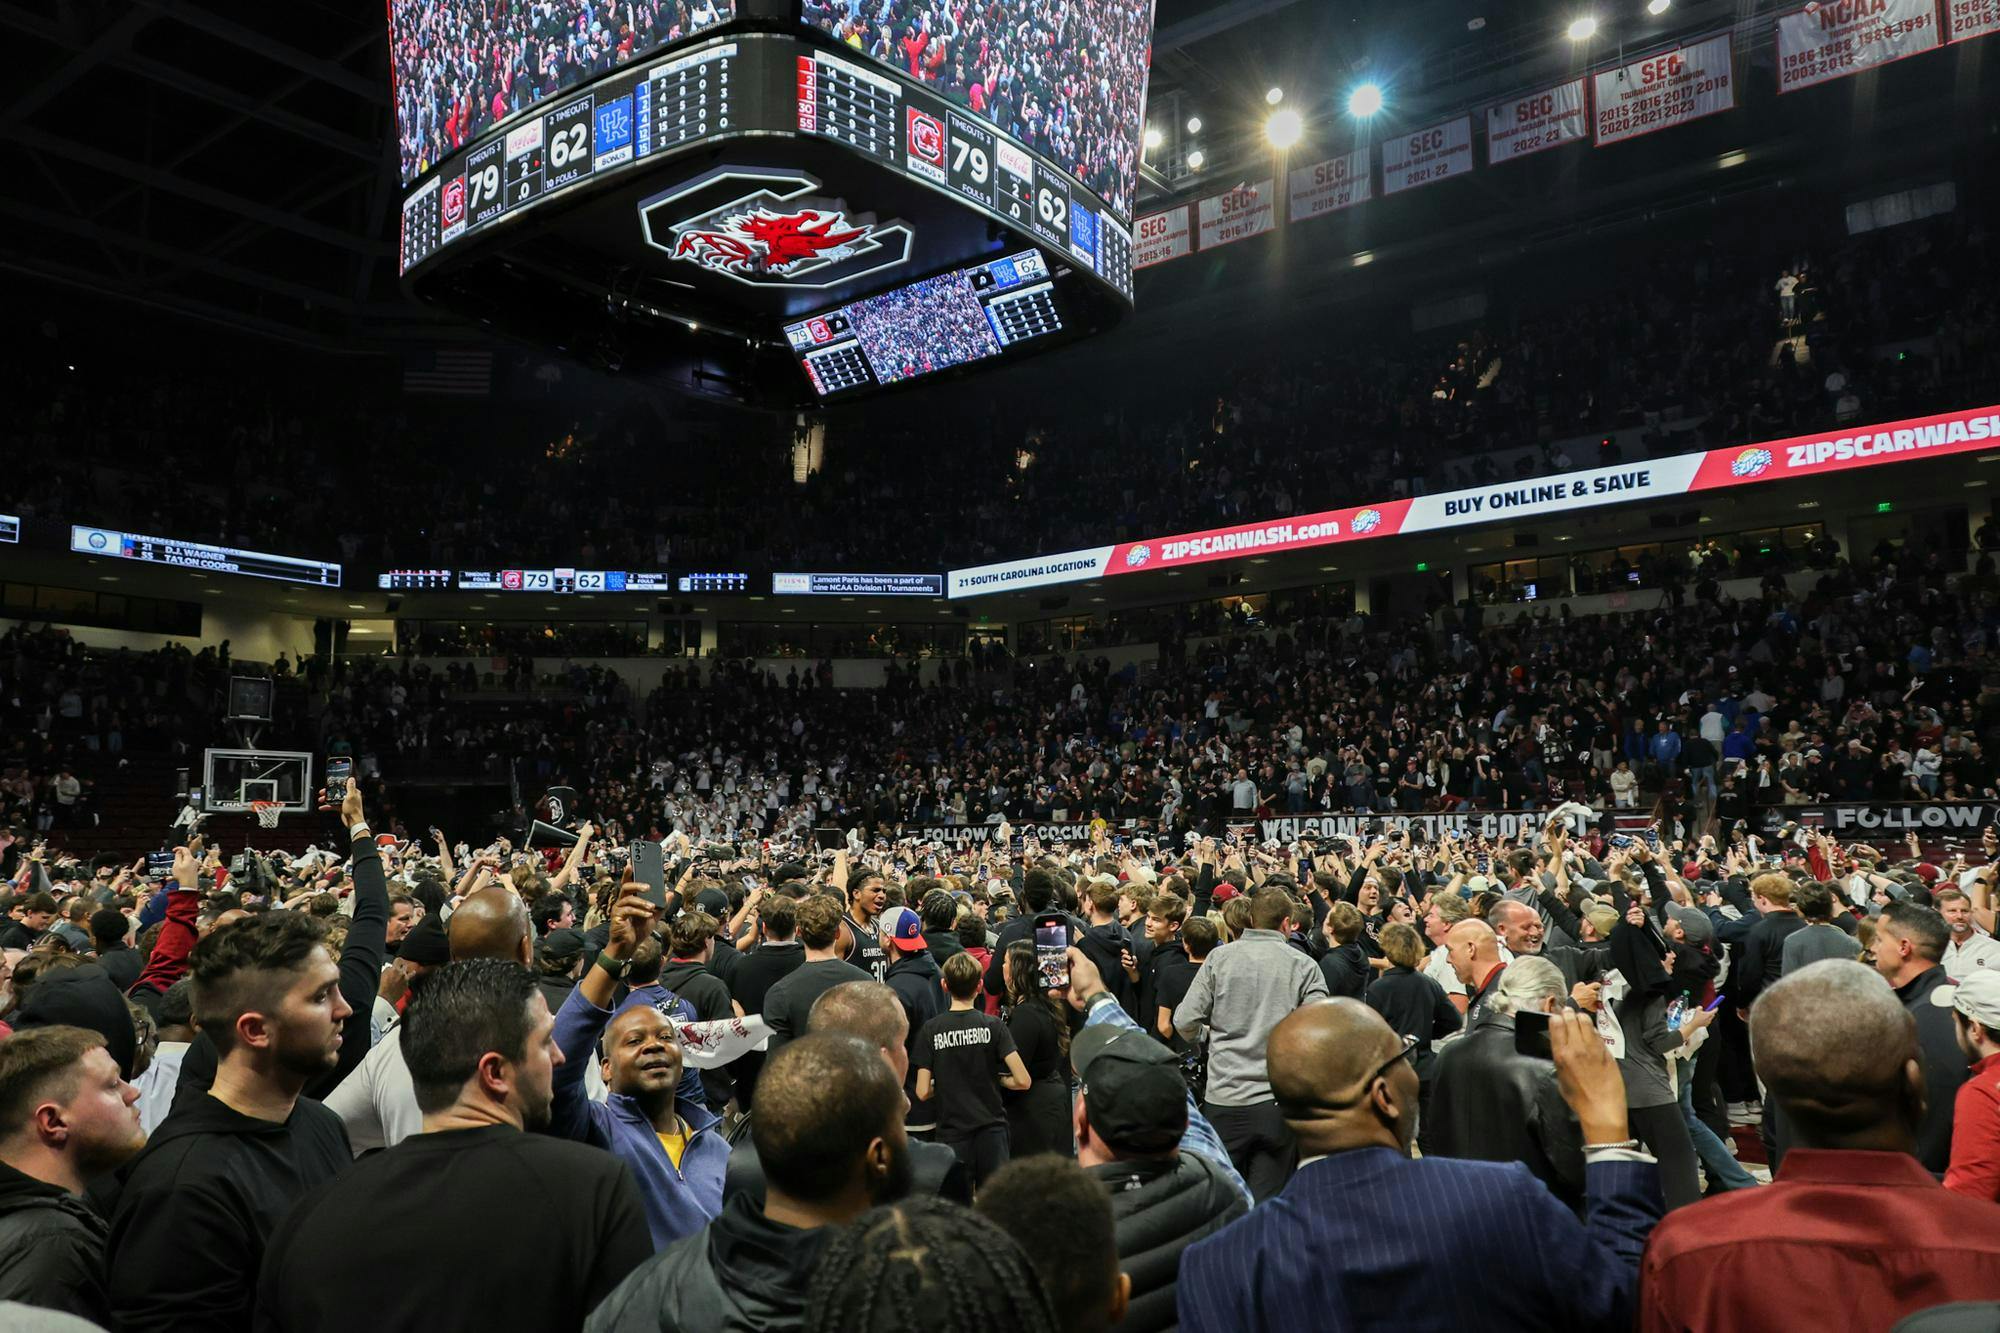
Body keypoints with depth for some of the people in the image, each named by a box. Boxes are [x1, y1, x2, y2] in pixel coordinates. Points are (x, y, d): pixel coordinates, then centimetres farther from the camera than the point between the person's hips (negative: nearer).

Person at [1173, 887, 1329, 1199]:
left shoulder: (1220, 957, -1)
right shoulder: (1304, 966, -2)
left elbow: (1185, 1023, -4)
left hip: (1225, 1097, 1)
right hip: (1279, 1102, 0)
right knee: (1267, 1200, 8)